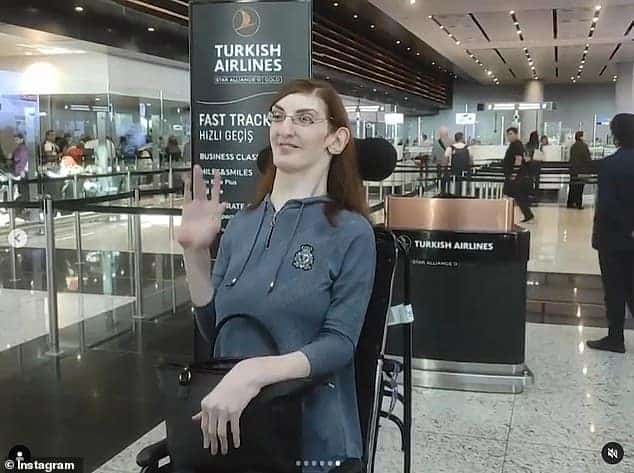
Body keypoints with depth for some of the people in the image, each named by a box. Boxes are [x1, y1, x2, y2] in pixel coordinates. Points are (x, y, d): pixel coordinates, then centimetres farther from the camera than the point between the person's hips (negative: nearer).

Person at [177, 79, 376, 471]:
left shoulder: (351, 232, -11)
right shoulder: (242, 224, 3)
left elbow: (340, 343, -16)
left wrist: (256, 372, -30)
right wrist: (195, 251, -6)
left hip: (312, 432, -4)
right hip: (232, 428, 4)